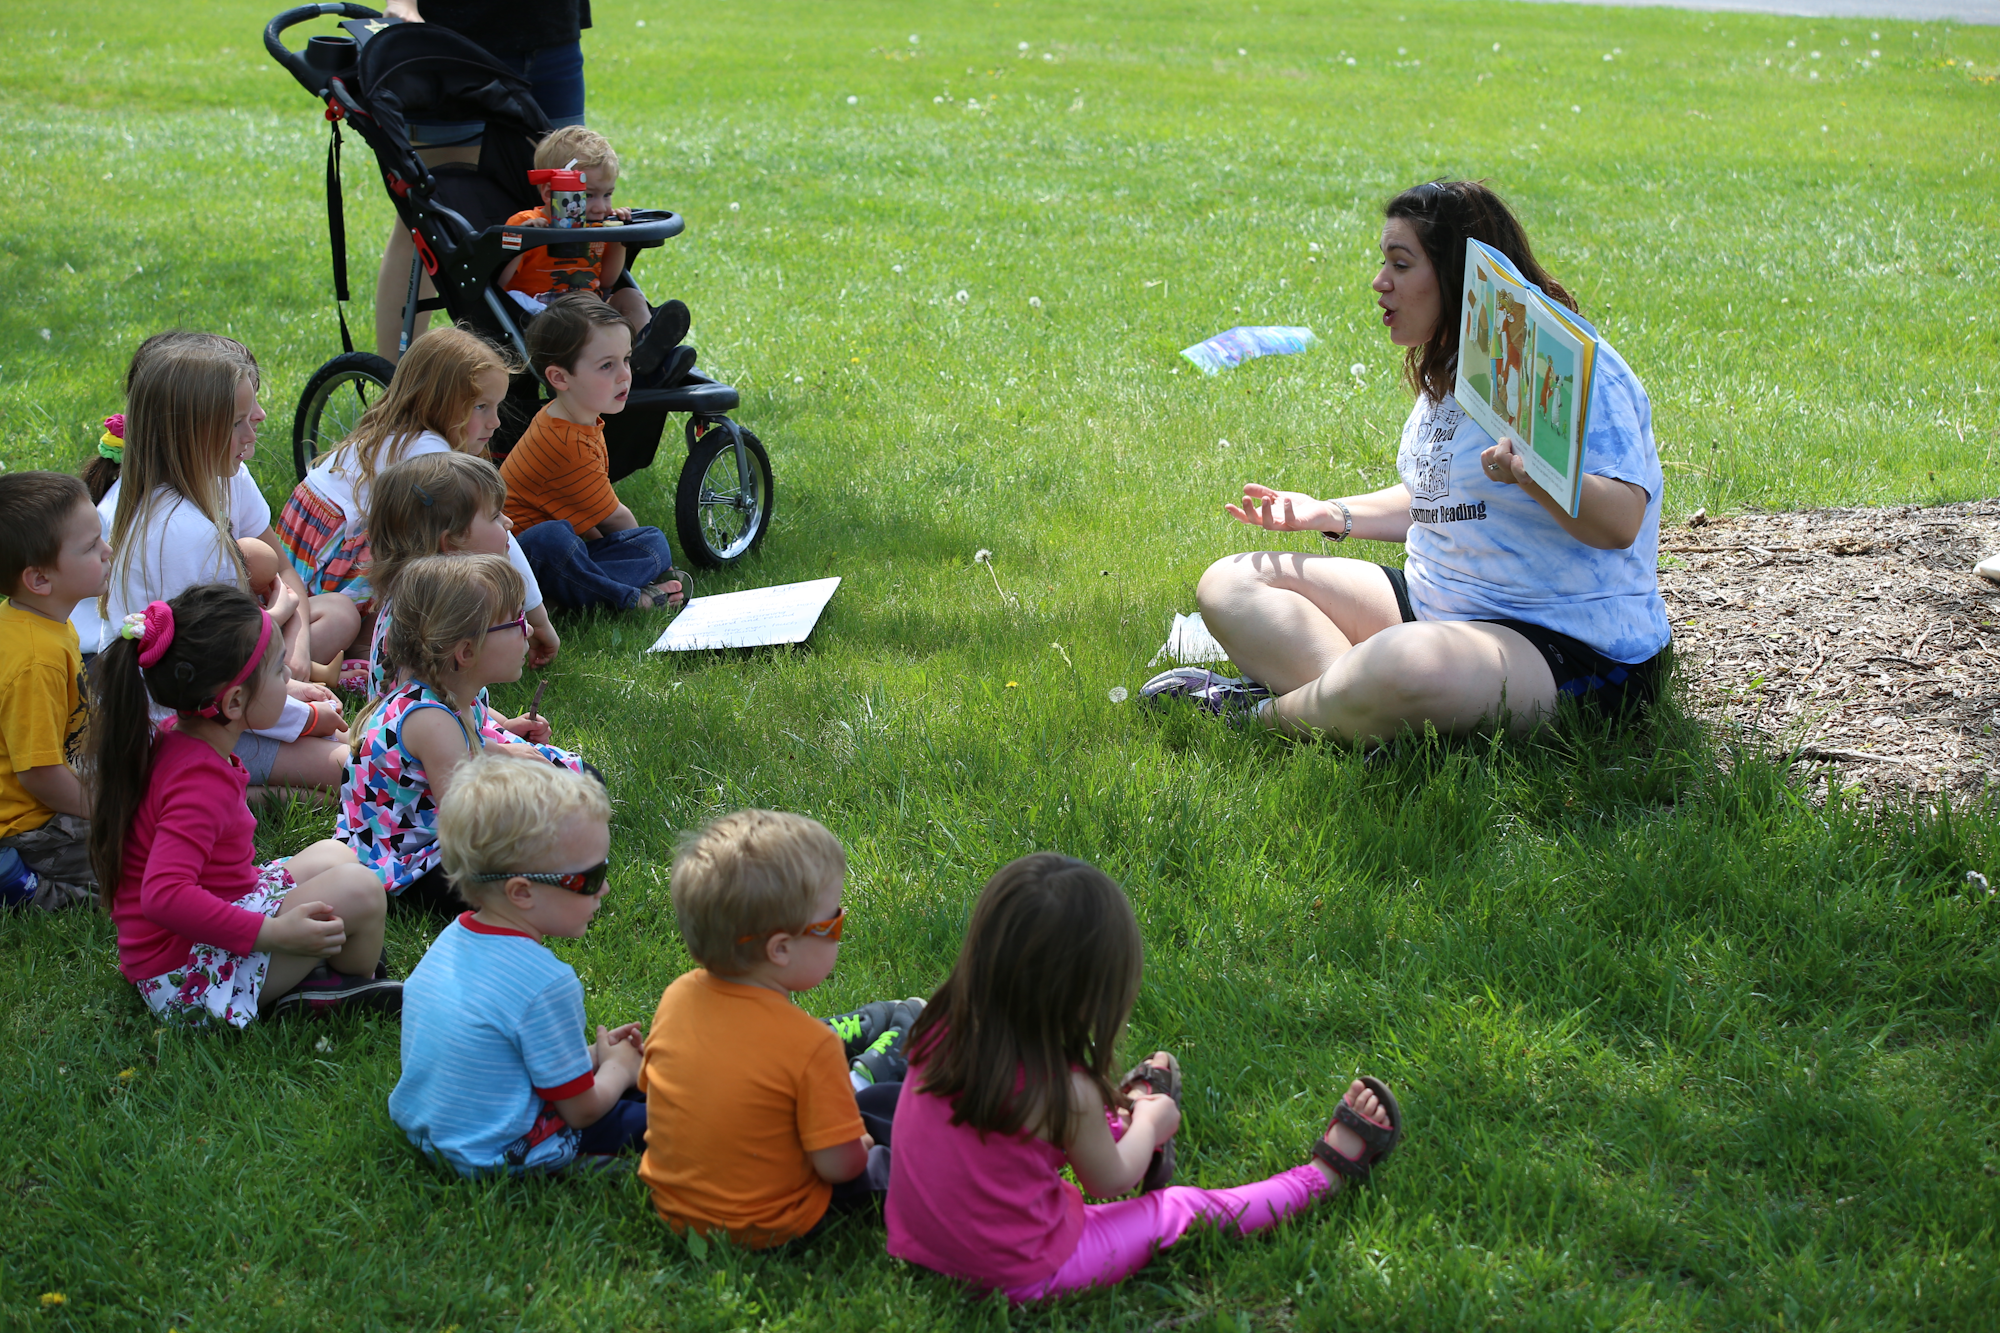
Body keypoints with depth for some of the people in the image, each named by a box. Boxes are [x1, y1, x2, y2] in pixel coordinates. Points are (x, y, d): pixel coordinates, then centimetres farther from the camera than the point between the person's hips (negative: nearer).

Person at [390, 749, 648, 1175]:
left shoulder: (452, 939, 0)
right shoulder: (547, 983, -26)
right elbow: (581, 1111, -16)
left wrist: (589, 1055, 12)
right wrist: (617, 1068, 3)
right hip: (500, 1155, -9)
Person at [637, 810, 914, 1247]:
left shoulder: (676, 997, -12)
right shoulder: (809, 1046, -29)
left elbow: (649, 1087, 4)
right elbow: (840, 1164, -23)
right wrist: (858, 1144, 0)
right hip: (768, 1227, -6)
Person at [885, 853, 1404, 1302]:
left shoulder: (940, 1032, -11)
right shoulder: (1064, 1092, -28)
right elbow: (1109, 1181, -6)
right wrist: (1151, 1124, 15)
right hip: (1024, 1273, -6)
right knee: (1187, 1208, 11)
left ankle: (1129, 1107, 56)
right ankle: (1326, 1175, 28)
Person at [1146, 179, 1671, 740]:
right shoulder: (1448, 370, 15)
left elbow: (1620, 523, -26)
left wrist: (1537, 474, -44)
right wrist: (1330, 514, 16)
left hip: (1568, 646, -9)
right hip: (1435, 606, 10)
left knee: (1409, 665, -43)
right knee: (1229, 583, 3)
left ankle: (1259, 713, -15)